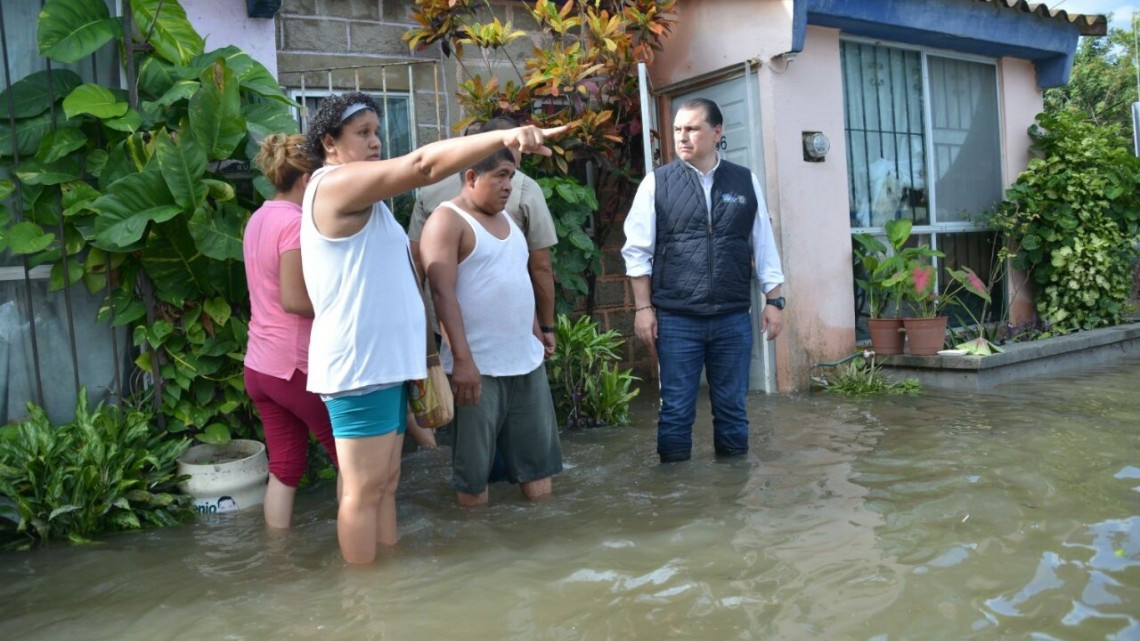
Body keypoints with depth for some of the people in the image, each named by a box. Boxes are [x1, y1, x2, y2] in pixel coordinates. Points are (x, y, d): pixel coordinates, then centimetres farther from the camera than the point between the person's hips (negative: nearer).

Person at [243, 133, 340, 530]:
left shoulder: (258, 219, 11)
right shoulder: (295, 222, -17)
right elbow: (293, 300, -22)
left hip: (260, 365, 8)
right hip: (297, 365, -8)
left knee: (284, 468, 14)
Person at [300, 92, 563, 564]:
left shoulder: (358, 196, 21)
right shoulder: (336, 183, -10)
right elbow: (422, 165, -24)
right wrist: (504, 136, -31)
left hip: (383, 361, 10)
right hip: (359, 365, -10)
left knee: (386, 484, 12)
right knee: (364, 489, -3)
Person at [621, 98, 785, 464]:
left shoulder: (746, 182, 6)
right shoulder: (657, 183, 0)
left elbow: (764, 246, 10)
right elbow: (637, 251, 0)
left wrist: (774, 301, 7)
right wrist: (643, 308, -4)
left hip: (733, 318, 2)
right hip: (676, 319, -2)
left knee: (732, 407, 12)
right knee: (676, 410, 5)